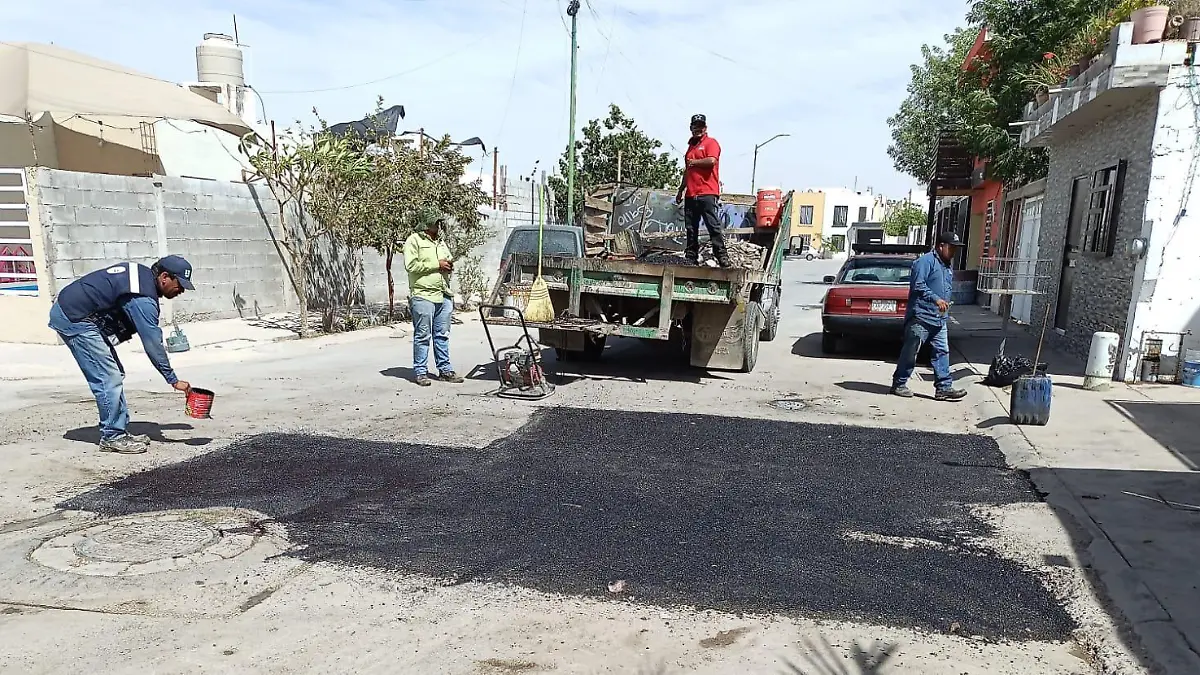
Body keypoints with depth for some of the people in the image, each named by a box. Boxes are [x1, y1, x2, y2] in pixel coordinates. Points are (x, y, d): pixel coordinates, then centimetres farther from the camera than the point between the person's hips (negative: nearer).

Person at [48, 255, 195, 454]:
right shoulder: (143, 298, -23)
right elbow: (153, 343, -21)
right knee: (109, 378, -10)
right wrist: (173, 380, -16)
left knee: (115, 374, 9)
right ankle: (112, 437, -2)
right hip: (73, 318, -10)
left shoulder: (141, 273, 6)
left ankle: (120, 431, 13)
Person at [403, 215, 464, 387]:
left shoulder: (442, 243, 22)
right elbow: (411, 265, -13)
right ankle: (420, 372, 5)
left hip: (444, 296, 7)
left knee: (443, 335, 9)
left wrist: (449, 267, 7)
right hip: (423, 295, -7)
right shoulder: (414, 240, -1)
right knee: (423, 336, -2)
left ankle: (445, 370, 15)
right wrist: (437, 264, -12)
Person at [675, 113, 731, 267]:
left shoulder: (711, 142, 1)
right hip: (691, 194, 8)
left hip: (707, 193, -8)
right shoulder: (691, 146, 25)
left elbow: (712, 161, -18)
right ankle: (692, 258, 12)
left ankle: (722, 255, -9)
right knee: (691, 228, 7)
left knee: (713, 225, -10)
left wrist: (694, 162, -3)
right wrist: (681, 190, 30)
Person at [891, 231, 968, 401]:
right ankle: (898, 384, 7)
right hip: (920, 318, -9)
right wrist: (936, 299, -25)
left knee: (942, 352, 4)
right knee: (910, 352, -2)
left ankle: (944, 387, 6)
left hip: (940, 319, 9)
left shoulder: (948, 266, 20)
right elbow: (918, 285, -20)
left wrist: (945, 310, 25)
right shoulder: (925, 261, -10)